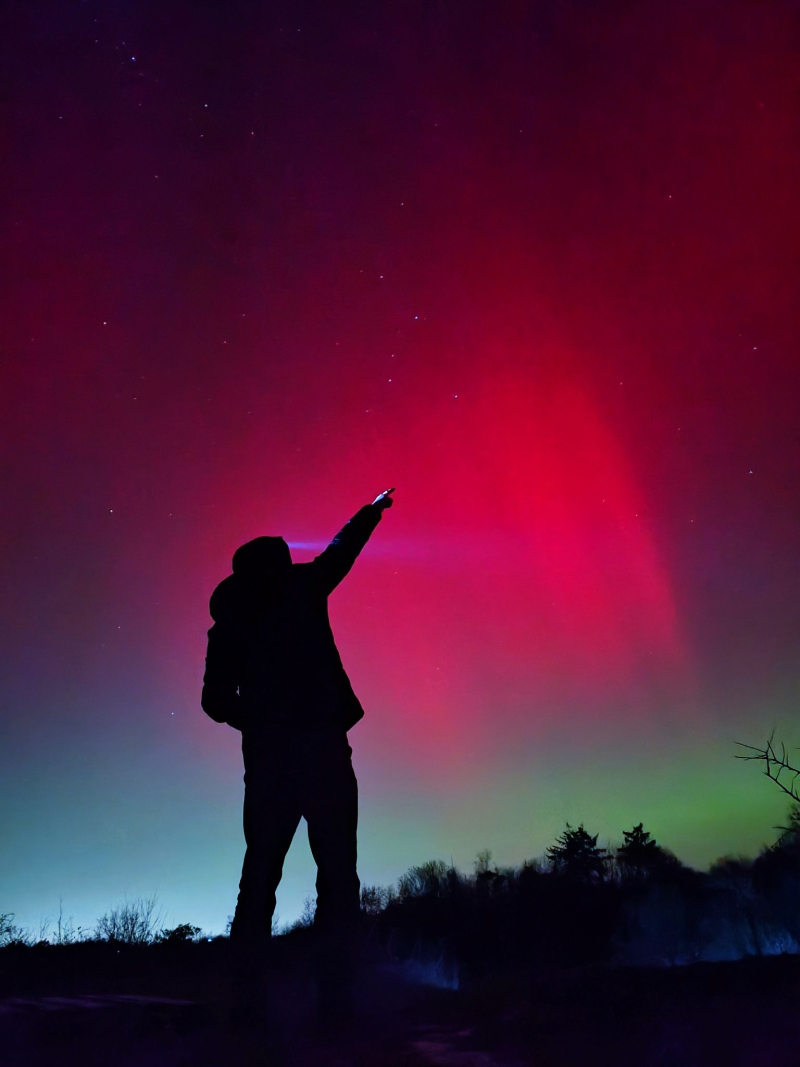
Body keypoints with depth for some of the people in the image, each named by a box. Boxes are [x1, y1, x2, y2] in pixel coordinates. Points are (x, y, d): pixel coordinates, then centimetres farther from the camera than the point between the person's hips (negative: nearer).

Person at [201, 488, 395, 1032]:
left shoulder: (228, 627, 11)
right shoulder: (300, 590, 3)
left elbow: (217, 701, 9)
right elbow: (341, 551, 18)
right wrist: (374, 510, 34)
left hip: (266, 756, 4)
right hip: (321, 746, -3)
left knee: (260, 874, 10)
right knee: (338, 875, 1)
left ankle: (249, 997, 8)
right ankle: (335, 996, -3)